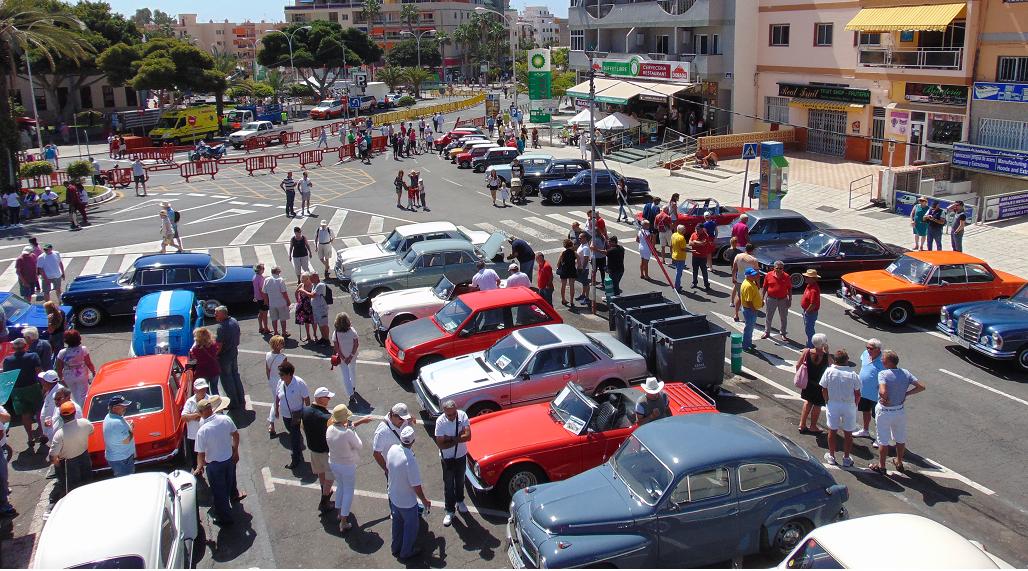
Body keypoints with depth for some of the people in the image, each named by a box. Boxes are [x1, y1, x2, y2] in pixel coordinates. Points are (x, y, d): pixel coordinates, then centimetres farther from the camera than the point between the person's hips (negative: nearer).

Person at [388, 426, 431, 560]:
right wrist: (424, 500, -10)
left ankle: (396, 548, 45)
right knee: (411, 526, 19)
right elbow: (416, 486, -26)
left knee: (397, 523, 28)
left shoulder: (392, 450, -16)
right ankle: (406, 552, 36)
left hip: (393, 497, 6)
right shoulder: (410, 459, -36)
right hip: (407, 502, -6)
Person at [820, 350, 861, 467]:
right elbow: (857, 394, -8)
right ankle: (846, 459, 21)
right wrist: (854, 405, 8)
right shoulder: (852, 374, -11)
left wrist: (827, 402, 8)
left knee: (832, 431, 14)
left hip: (833, 405, 0)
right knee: (848, 433, 12)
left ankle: (831, 456, 24)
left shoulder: (829, 371, -11)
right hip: (849, 406, 0)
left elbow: (824, 390, -7)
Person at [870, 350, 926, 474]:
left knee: (883, 441, 9)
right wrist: (906, 394, -1)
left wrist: (885, 400, -16)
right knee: (901, 438, 21)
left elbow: (883, 392, -36)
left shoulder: (883, 374, -23)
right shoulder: (906, 373, -6)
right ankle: (899, 463, 38)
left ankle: (881, 466, 21)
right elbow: (921, 386, -7)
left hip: (884, 411, -5)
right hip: (900, 411, 5)